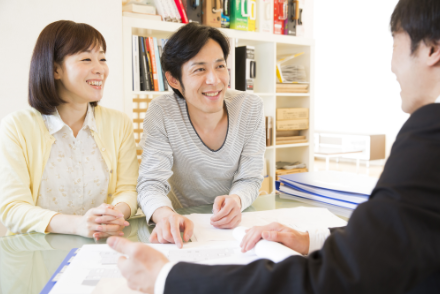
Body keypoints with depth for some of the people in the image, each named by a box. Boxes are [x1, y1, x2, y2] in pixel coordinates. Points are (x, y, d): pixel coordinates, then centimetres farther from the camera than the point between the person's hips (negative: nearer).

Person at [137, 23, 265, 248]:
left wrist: (236, 200, -28)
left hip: (236, 223, 2)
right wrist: (165, 215, -39)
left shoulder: (250, 107, -9)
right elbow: (151, 183, -17)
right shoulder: (161, 113, -14)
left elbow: (249, 179, -6)